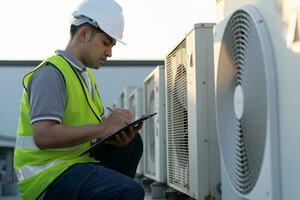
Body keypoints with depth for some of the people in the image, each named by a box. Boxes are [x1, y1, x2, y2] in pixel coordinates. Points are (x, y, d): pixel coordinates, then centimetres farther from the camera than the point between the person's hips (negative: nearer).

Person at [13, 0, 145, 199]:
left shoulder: (85, 75, 18)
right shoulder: (52, 72, -14)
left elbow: (89, 131, 12)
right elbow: (43, 136, -25)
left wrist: (119, 136, -9)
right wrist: (104, 127, -21)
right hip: (48, 175, -9)